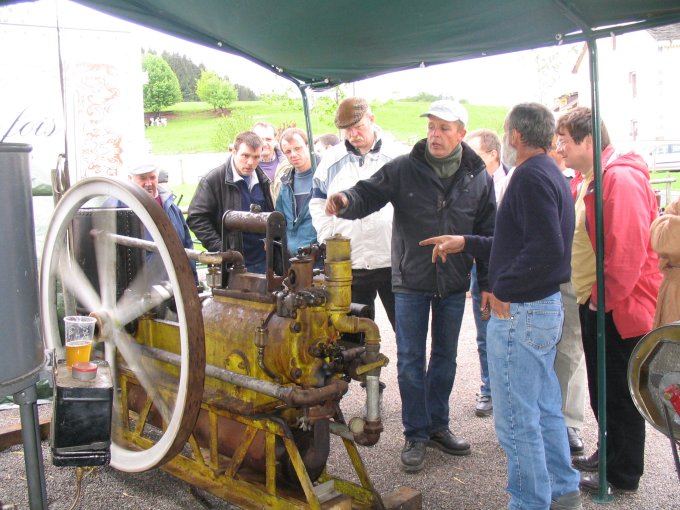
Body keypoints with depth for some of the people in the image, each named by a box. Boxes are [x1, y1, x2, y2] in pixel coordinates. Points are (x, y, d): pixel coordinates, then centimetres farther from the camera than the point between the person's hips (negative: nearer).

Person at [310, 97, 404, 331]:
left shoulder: (397, 156, 0)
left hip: (393, 260, -2)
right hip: (349, 263, 2)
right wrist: (328, 238, 2)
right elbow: (318, 202, 13)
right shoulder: (332, 159, 6)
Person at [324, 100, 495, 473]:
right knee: (411, 360, 4)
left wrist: (488, 282, 3)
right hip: (411, 282, -2)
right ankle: (415, 434, 18)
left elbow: (488, 233, 4)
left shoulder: (478, 178, 0)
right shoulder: (404, 169, -7)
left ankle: (437, 425, 32)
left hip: (454, 285, 3)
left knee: (445, 358, 15)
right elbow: (368, 194, -10)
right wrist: (347, 201, -34)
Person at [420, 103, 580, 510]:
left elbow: (547, 248, -28)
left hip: (521, 312, -11)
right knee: (546, 409, 21)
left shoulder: (531, 176, -17)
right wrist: (467, 244, 17)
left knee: (517, 420, 2)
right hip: (548, 307, 11)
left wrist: (505, 289, -19)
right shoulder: (552, 174, 14)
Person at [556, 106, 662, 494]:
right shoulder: (591, 179, 12)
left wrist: (603, 298, -19)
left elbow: (628, 249, -25)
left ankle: (623, 475, 18)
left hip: (618, 307, -9)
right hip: (596, 303, 9)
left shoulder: (621, 179, -19)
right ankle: (610, 452, 36)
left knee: (619, 392, 4)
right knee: (602, 387, 20)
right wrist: (590, 297, 12)